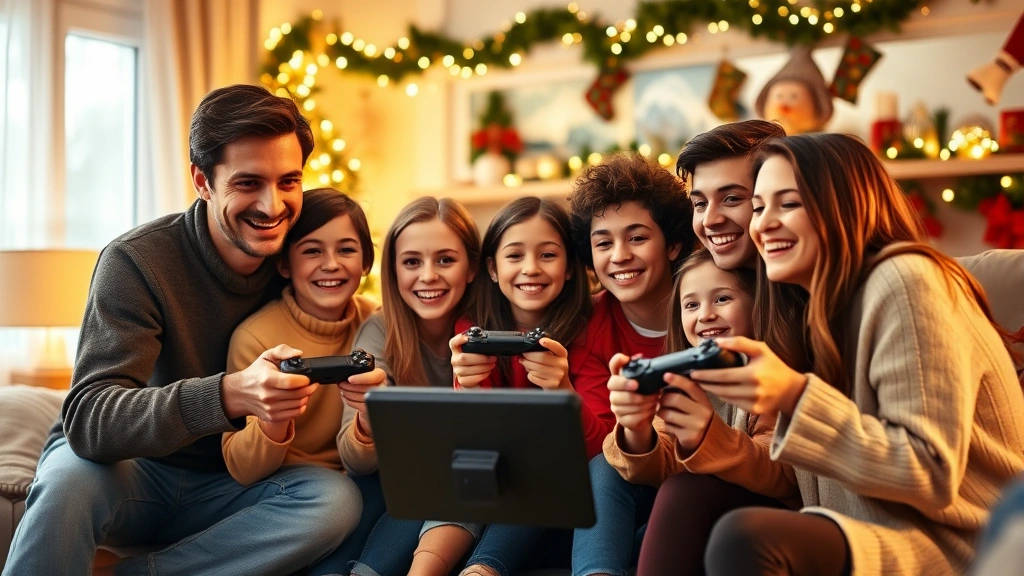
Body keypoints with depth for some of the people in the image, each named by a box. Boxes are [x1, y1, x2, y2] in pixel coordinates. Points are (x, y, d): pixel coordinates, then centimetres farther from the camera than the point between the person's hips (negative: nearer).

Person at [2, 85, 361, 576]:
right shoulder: (136, 261, -18)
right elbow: (87, 418, -31)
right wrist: (230, 394, -46)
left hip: (224, 488, 4)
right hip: (129, 469, -4)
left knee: (336, 499, -25)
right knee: (72, 475, -37)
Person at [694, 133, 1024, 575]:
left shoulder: (902, 282, -13)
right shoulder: (812, 306, 11)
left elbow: (932, 475, -18)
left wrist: (797, 399, -25)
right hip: (885, 536, 8)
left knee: (744, 539, -28)